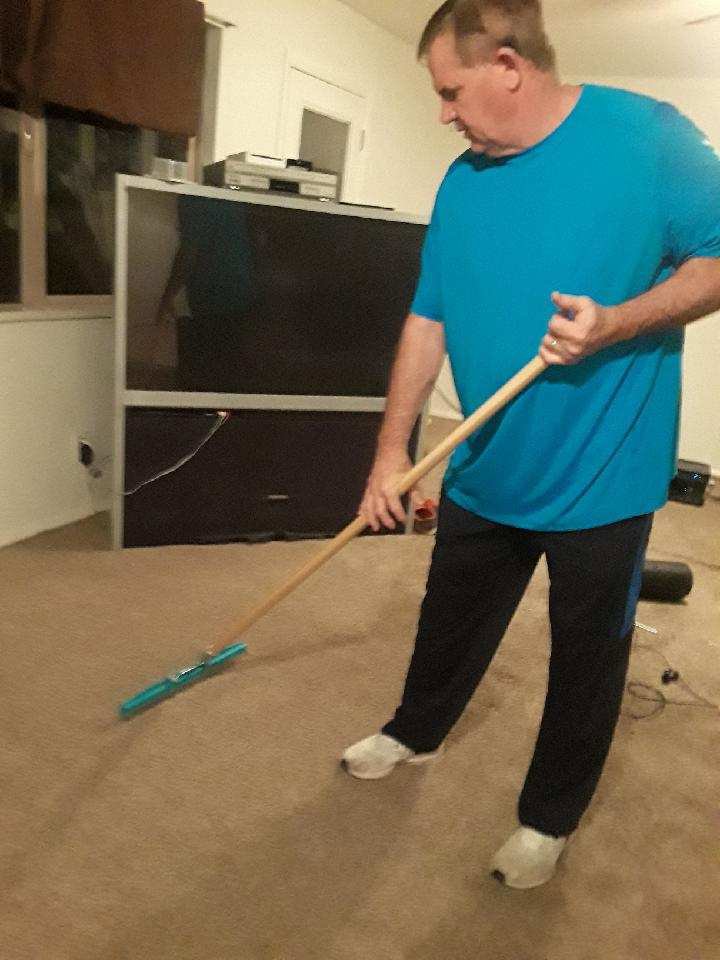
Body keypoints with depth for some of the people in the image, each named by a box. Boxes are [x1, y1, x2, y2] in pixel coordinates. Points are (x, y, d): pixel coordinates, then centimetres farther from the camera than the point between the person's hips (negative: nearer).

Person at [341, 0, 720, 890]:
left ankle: (549, 817, 36)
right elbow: (427, 322, 4)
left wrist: (616, 323, -25)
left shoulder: (648, 135, -11)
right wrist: (391, 450, 0)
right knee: (449, 625, 21)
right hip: (485, 473, 5)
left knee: (586, 657, 12)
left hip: (601, 478, -4)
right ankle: (414, 732, 49)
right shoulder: (461, 183, 3)